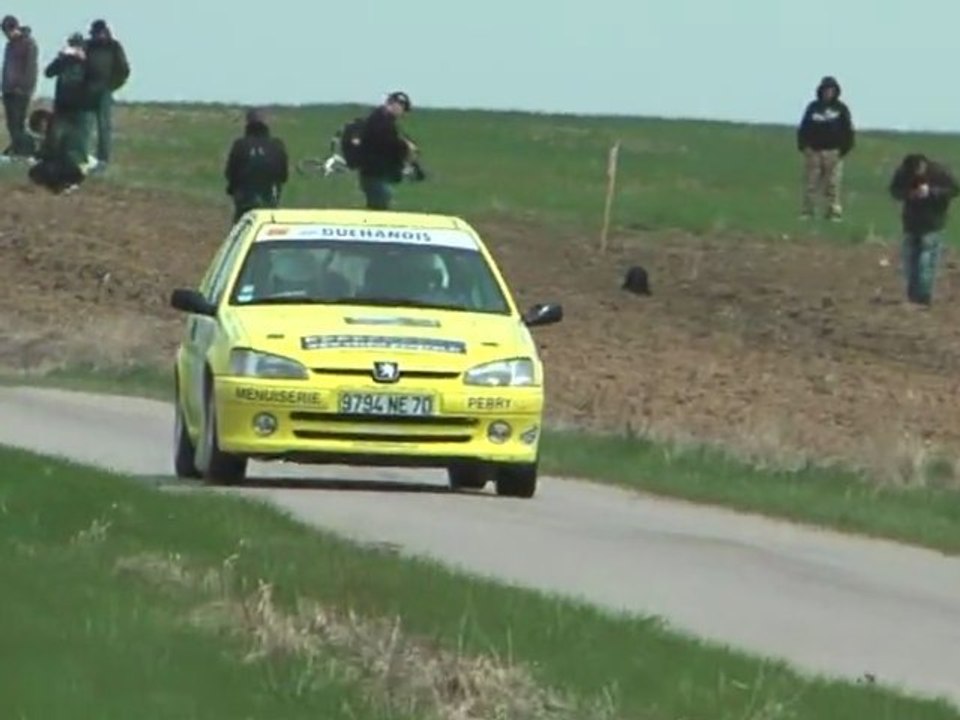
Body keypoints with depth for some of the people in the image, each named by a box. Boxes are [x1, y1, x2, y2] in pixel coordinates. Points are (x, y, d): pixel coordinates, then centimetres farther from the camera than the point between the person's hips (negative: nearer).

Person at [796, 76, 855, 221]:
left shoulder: (841, 109, 5)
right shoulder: (813, 107, 9)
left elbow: (848, 131, 5)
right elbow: (804, 128, 10)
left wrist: (844, 149, -4)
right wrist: (803, 146, 0)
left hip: (833, 153, -1)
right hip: (813, 151, 1)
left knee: (833, 185, -4)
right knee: (810, 184, 0)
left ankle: (834, 212, -2)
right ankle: (807, 212, 4)